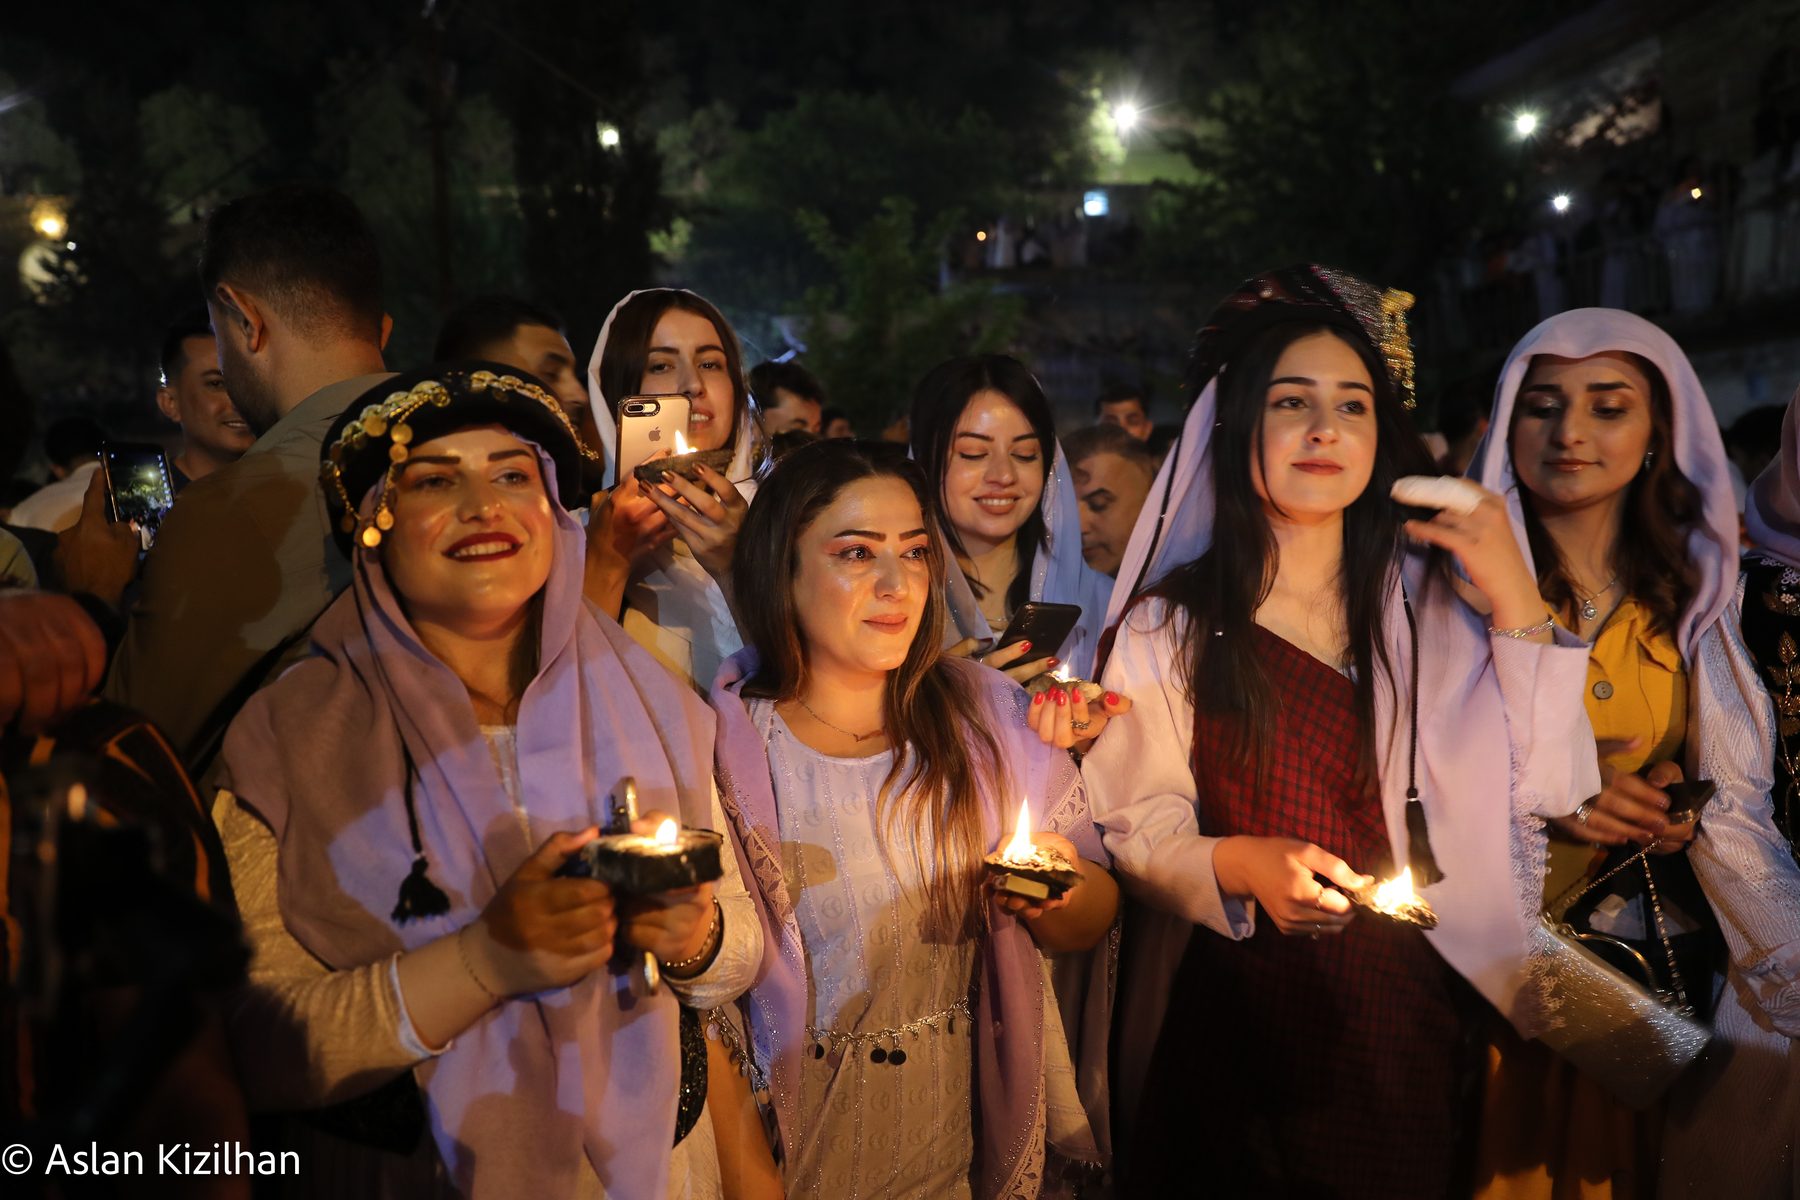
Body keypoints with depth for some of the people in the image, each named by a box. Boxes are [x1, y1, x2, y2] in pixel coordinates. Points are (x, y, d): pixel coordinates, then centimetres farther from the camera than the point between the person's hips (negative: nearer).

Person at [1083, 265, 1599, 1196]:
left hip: (1409, 1013, 2)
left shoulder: (1432, 602, 1)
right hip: (1237, 1010, -2)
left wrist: (1516, 600, -11)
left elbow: (1548, 795, -6)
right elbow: (1136, 826, -4)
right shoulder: (1170, 625, -4)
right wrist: (1242, 864, -22)